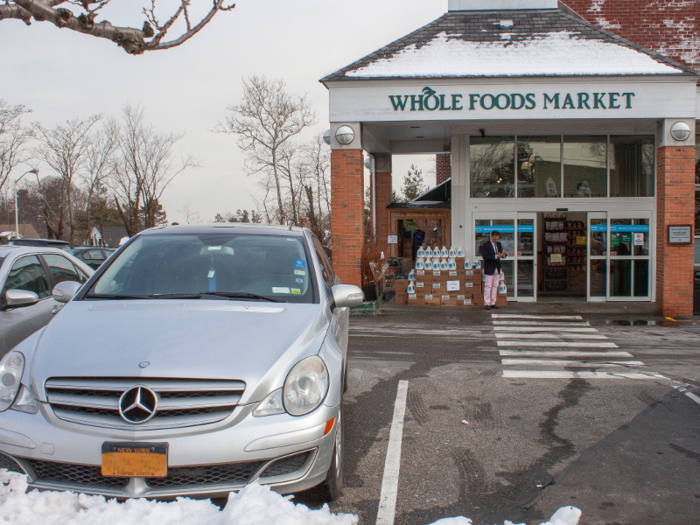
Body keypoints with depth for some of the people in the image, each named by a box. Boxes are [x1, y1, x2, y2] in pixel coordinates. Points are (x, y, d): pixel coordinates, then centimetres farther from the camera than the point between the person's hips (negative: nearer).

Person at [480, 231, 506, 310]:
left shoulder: (499, 244, 12)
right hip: (489, 269, -6)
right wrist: (495, 256, -24)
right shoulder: (485, 245, -8)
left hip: (497, 269, 6)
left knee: (495, 286, 8)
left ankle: (493, 303, 14)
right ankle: (487, 303, 2)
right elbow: (485, 256, -17)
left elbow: (501, 255, 13)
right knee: (488, 286, -3)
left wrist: (503, 254, -11)